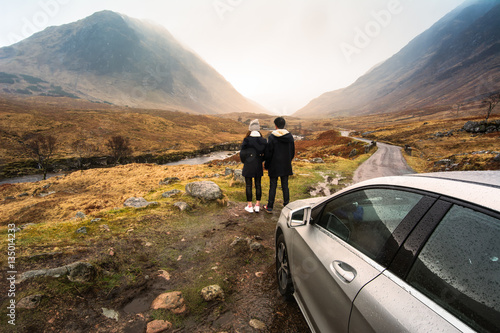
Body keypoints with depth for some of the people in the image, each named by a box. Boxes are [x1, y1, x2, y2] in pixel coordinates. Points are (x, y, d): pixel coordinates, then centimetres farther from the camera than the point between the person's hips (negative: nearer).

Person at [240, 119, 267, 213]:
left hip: (248, 166, -3)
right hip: (258, 166, 3)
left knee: (248, 185, 6)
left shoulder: (246, 140, -12)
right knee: (258, 184, 12)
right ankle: (257, 205, 19)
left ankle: (249, 206, 13)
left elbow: (242, 153, -6)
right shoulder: (263, 140, -2)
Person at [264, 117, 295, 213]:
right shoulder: (290, 136, 1)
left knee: (273, 186, 4)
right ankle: (286, 205, 21)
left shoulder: (272, 137, -12)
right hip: (286, 166, 4)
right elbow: (292, 152, 8)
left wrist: (266, 165, 1)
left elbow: (269, 153, -10)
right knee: (285, 186, 12)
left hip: (274, 166, -3)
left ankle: (270, 207, 12)